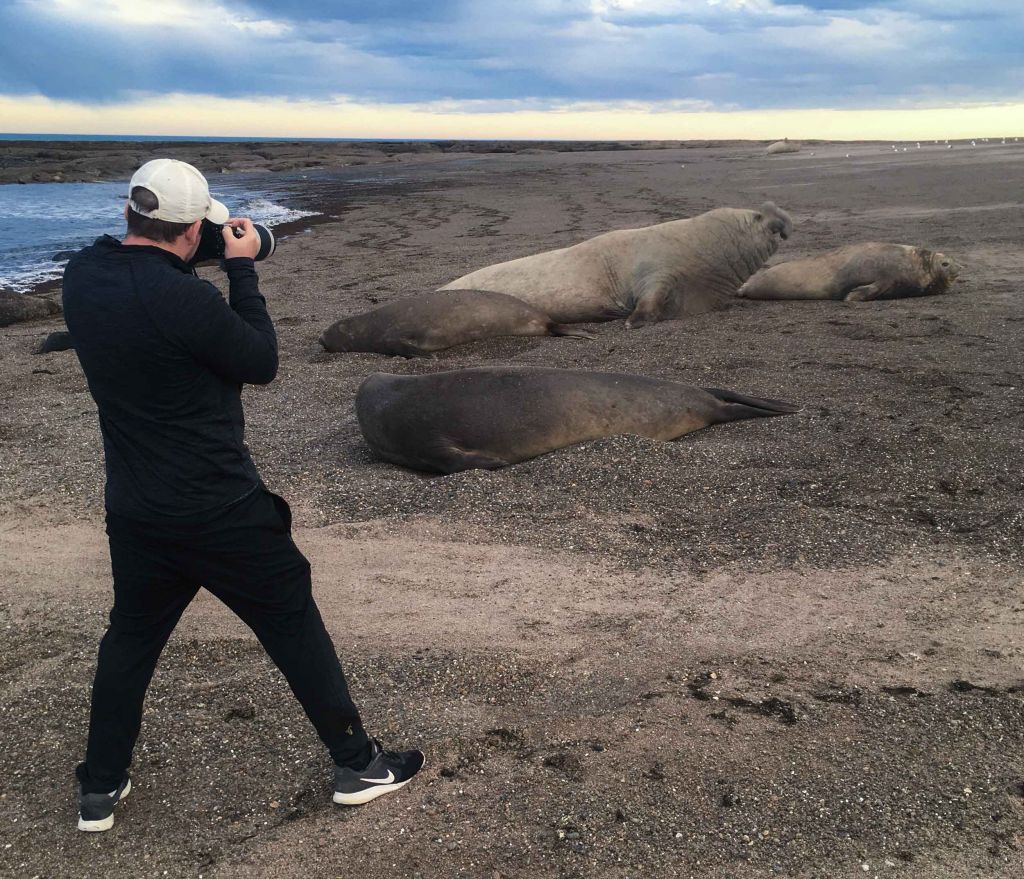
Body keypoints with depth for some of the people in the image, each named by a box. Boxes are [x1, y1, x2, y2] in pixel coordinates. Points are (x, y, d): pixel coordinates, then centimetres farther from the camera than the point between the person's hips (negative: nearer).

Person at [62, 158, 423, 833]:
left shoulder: (81, 278, -3)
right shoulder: (187, 299, -25)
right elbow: (262, 364, -10)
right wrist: (242, 268, -5)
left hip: (134, 513, 7)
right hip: (221, 513, -6)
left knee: (130, 639, 23)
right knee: (295, 628, 10)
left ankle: (99, 791, 35)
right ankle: (358, 764, 24)